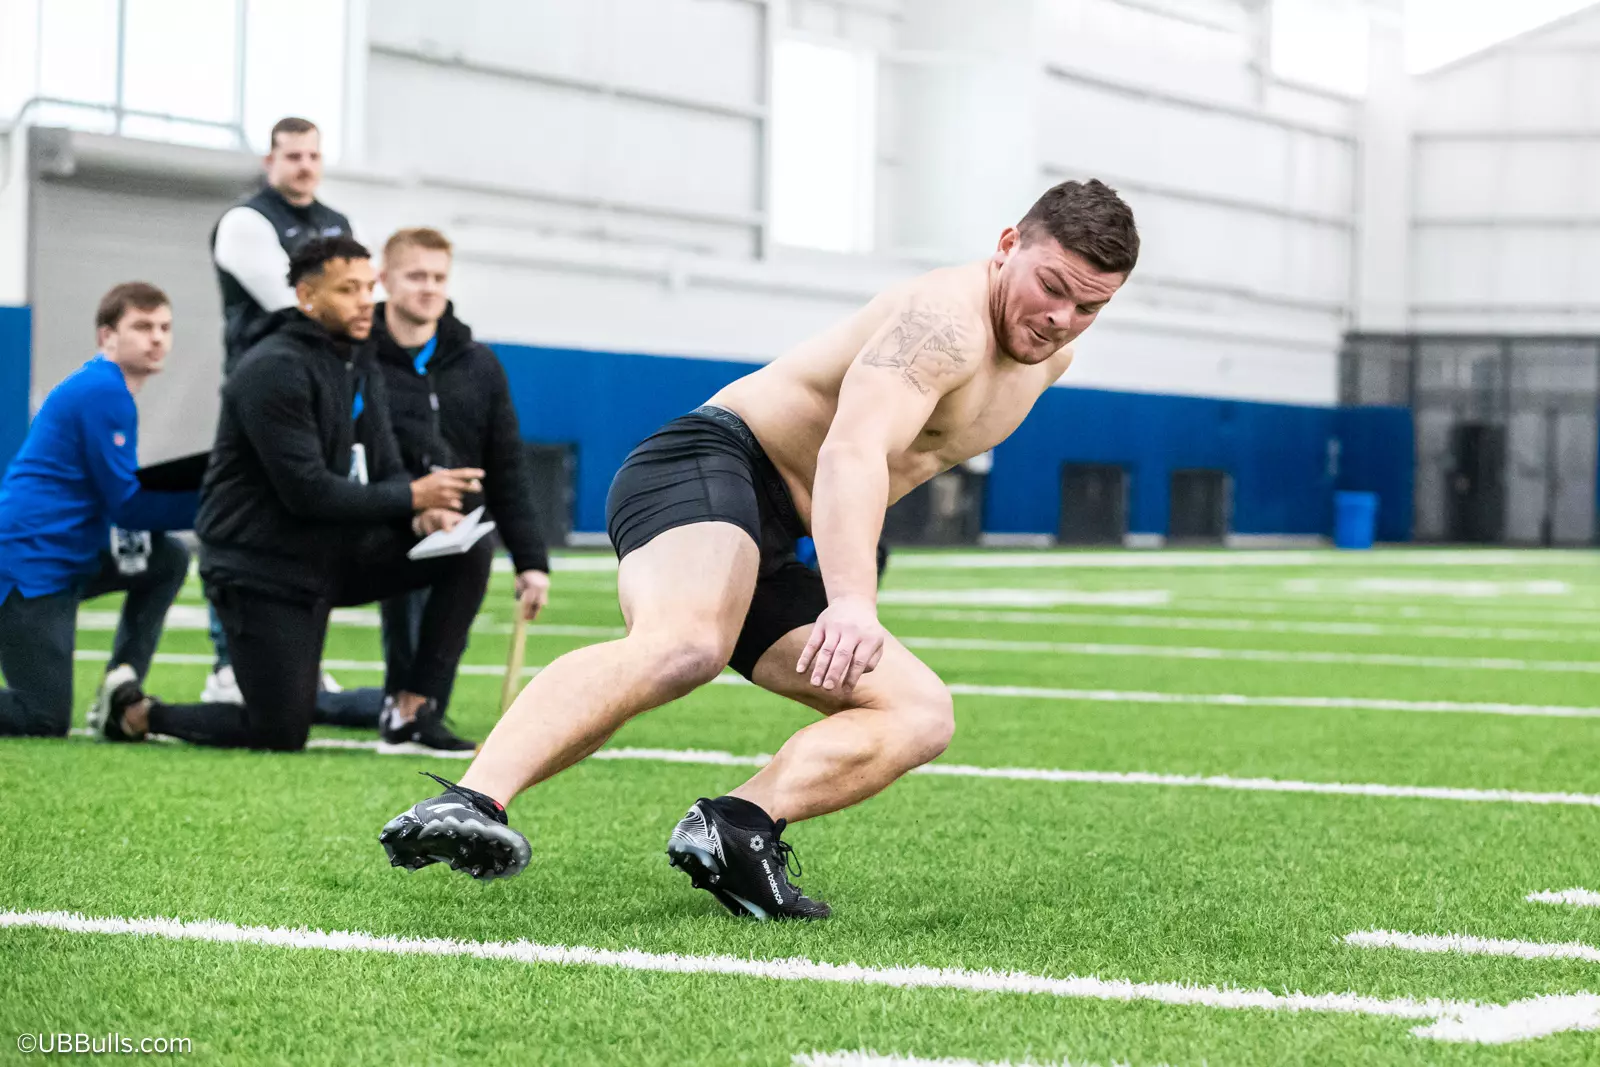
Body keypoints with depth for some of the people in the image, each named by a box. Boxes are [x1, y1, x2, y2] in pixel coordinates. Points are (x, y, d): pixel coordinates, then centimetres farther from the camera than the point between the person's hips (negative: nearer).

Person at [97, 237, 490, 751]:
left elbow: (385, 471, 8)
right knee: (281, 734, -9)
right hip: (262, 567, -8)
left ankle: (416, 708, -2)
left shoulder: (361, 367, 10)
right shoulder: (275, 370, -18)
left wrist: (423, 513, -15)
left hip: (335, 554, 8)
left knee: (468, 552, -7)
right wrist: (412, 497, -23)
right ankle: (139, 713, 15)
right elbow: (307, 492, -25)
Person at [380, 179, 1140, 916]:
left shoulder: (1049, 357, 13)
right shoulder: (948, 319, -17)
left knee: (922, 715, 3)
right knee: (684, 645, -40)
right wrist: (853, 601, -49)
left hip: (765, 549, 10)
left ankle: (736, 829, -20)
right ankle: (470, 803, -53)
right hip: (705, 466, -10)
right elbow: (852, 450, -34)